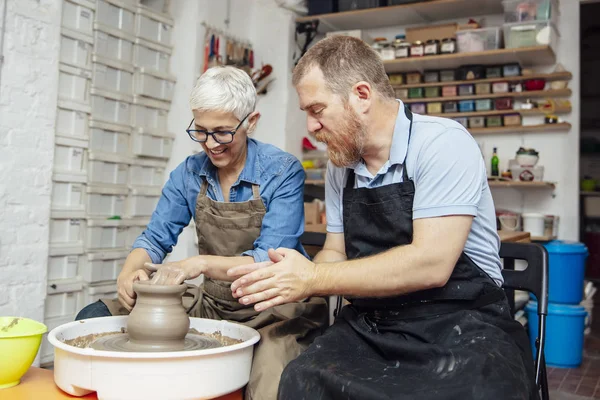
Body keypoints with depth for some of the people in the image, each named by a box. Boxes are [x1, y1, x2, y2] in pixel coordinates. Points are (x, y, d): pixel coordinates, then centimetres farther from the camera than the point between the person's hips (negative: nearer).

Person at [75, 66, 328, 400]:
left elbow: (269, 260, -19)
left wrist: (202, 263, -34)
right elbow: (156, 238, 4)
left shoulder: (283, 171, -12)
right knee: (93, 319, -5)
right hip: (214, 304, 5)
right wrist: (130, 271, -18)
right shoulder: (189, 173, 3)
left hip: (276, 308, -5)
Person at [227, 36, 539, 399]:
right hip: (369, 327, 5)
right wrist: (292, 279, -7)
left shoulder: (443, 144, -12)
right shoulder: (340, 166, 10)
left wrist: (313, 278, -17)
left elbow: (430, 264, -21)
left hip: (459, 327, -4)